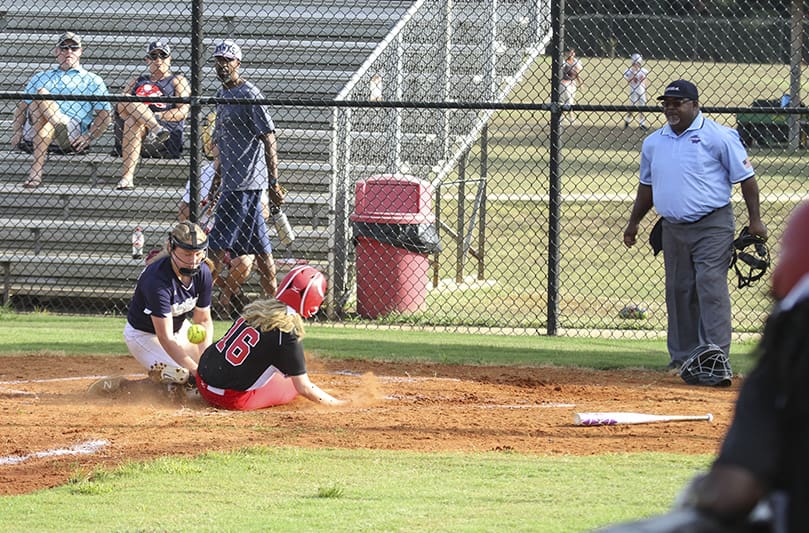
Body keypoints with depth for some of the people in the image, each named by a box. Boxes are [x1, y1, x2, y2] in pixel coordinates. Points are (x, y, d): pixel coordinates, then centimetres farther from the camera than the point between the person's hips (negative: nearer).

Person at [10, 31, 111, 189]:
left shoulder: (93, 81, 23)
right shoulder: (40, 78, 33)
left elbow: (104, 117, 12)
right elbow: (21, 108, 23)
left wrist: (88, 137, -8)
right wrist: (16, 132, 3)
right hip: (32, 133, 2)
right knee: (40, 95, -27)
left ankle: (35, 171, -46)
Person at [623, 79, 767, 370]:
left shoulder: (718, 136, -6)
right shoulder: (653, 142, 12)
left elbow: (746, 177, -4)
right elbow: (647, 185, 25)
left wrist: (755, 220, -9)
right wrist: (634, 222, 24)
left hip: (712, 228, -6)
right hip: (673, 229, 6)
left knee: (711, 287, -13)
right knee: (678, 291, 8)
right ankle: (682, 355, 16)